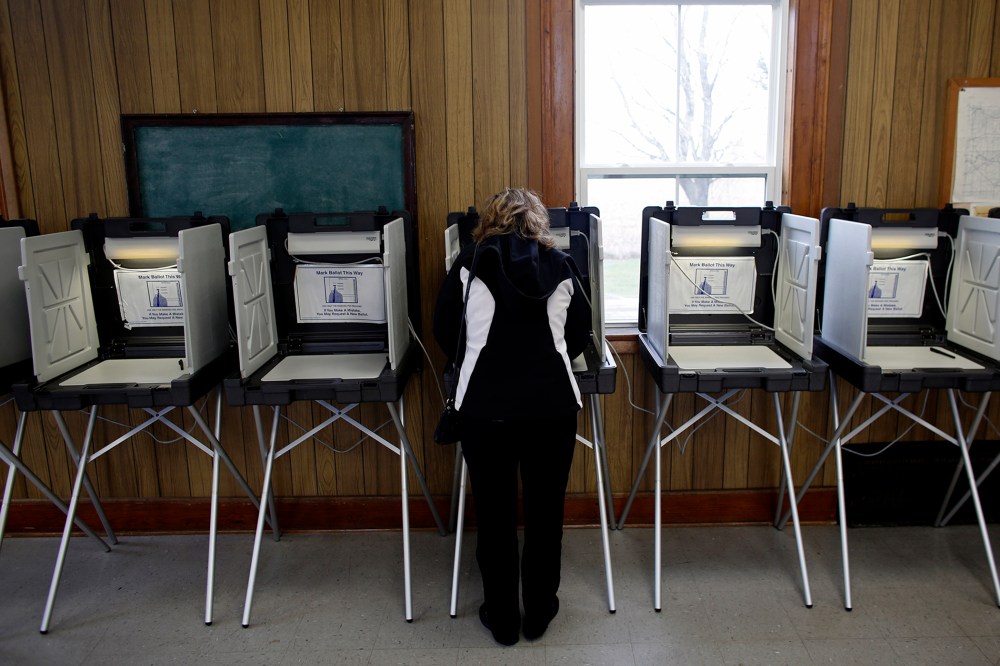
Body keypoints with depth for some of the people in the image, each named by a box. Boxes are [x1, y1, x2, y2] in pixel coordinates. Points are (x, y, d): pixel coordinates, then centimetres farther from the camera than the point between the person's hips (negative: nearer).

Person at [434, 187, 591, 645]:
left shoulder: (469, 263, 5)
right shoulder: (561, 266, 9)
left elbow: (445, 332, 11)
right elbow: (580, 335, 16)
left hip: (484, 403, -1)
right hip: (552, 402, 1)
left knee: (493, 510, 13)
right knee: (545, 509, 15)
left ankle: (502, 619, 26)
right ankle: (539, 613, 30)